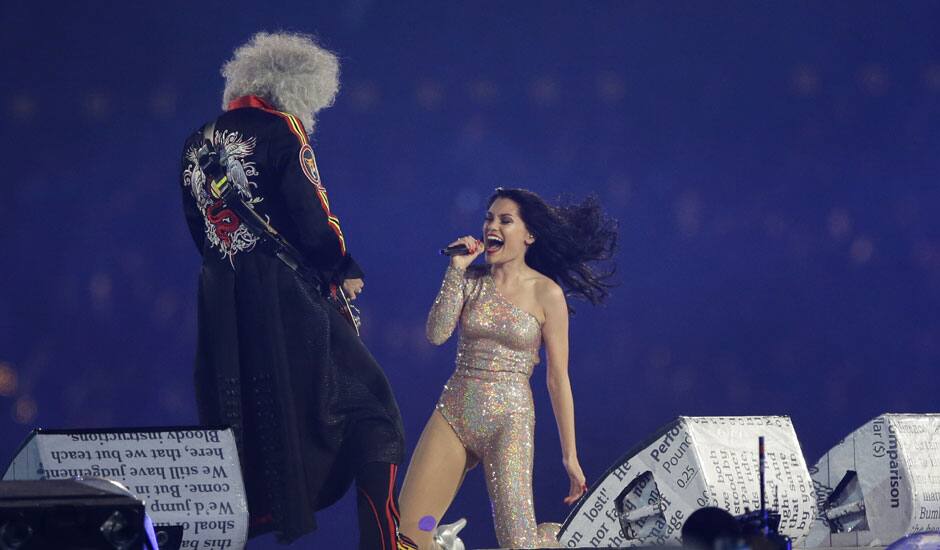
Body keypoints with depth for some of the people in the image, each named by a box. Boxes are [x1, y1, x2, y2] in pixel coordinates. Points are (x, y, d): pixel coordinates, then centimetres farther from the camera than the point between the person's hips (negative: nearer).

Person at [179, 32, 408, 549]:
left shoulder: (198, 143, 13)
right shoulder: (281, 131, -8)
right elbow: (313, 223, -13)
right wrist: (345, 271, 2)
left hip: (220, 305, 7)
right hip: (285, 301, -7)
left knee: (232, 423, 12)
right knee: (368, 407, -2)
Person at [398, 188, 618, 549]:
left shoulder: (546, 293, -3)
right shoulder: (472, 281, 8)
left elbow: (558, 378, -1)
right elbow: (436, 334, -5)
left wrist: (570, 455, -1)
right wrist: (455, 271, -7)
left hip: (508, 420, -4)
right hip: (454, 413, 4)